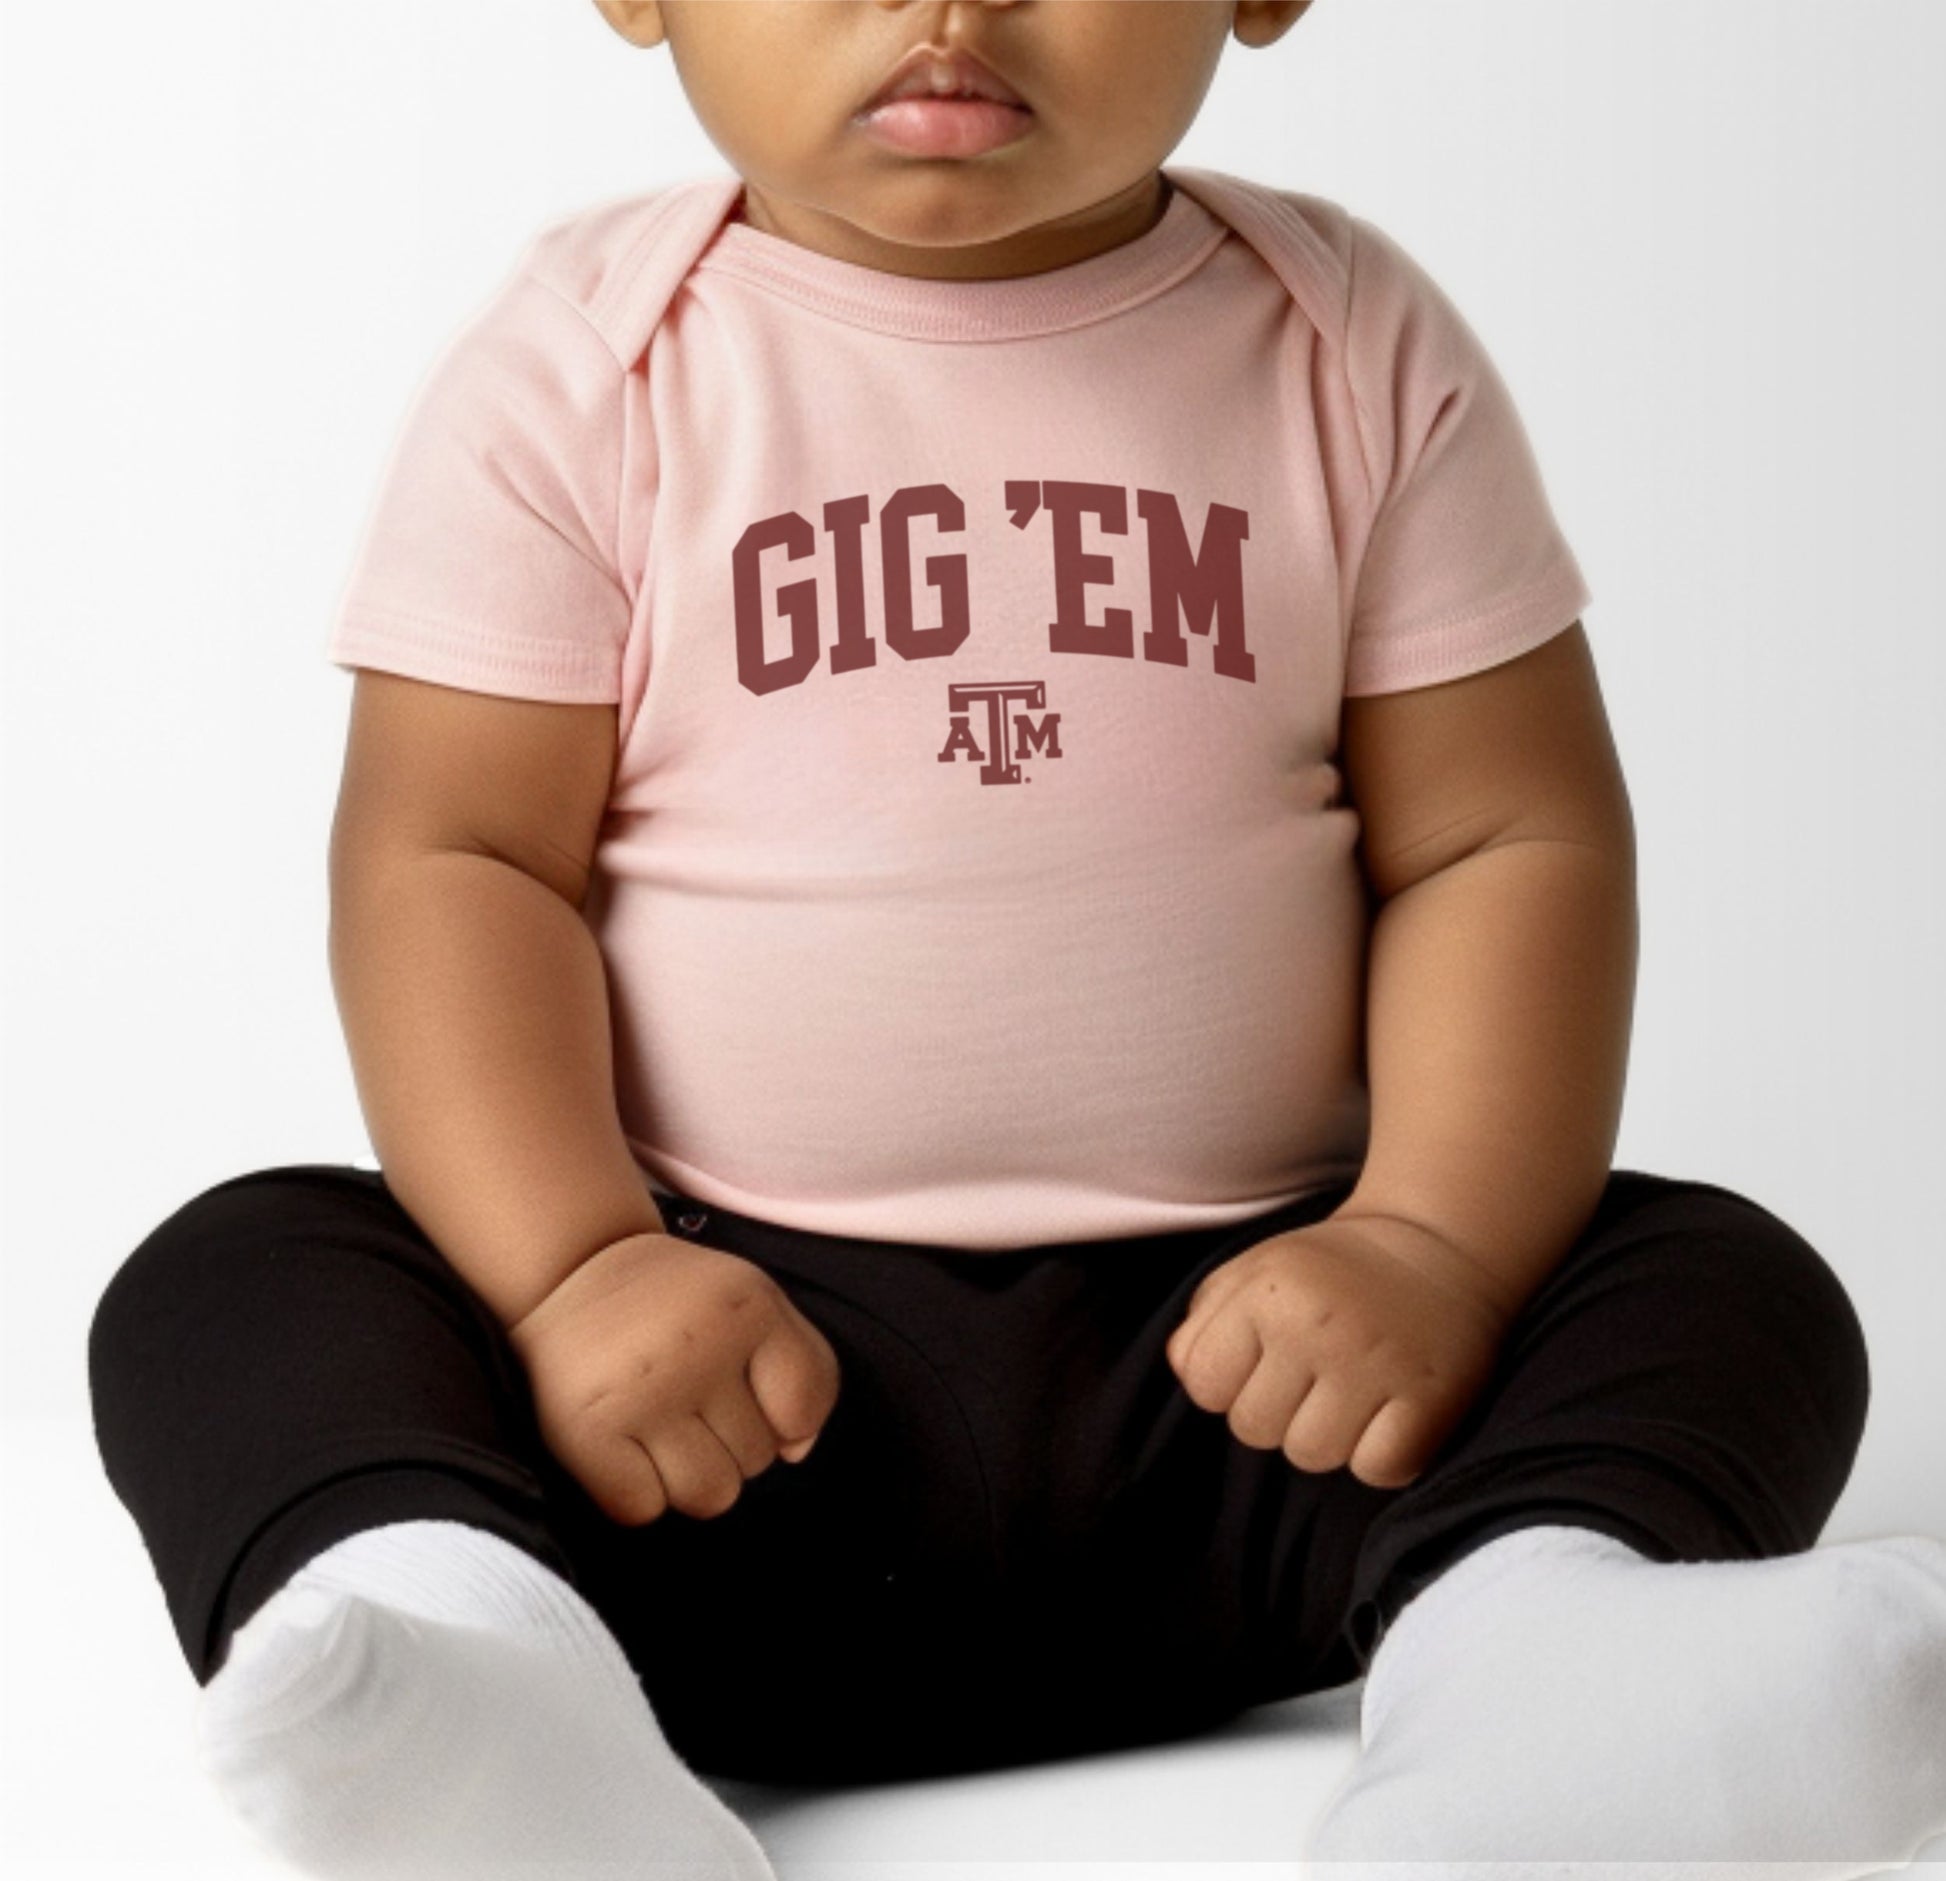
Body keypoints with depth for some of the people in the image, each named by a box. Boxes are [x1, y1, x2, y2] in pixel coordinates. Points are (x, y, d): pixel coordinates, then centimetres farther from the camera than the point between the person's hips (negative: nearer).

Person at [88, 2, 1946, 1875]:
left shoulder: (1354, 352, 3)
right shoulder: (584, 375, -1)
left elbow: (1502, 839, 1)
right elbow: (455, 857, -5)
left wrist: (1439, 1247, -15)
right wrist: (577, 1272, -21)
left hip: (1224, 1340, 1)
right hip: (730, 1344, -1)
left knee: (1738, 1293, -17)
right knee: (230, 1286, -21)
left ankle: (1516, 1661, -45)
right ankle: (494, 1673, -49)